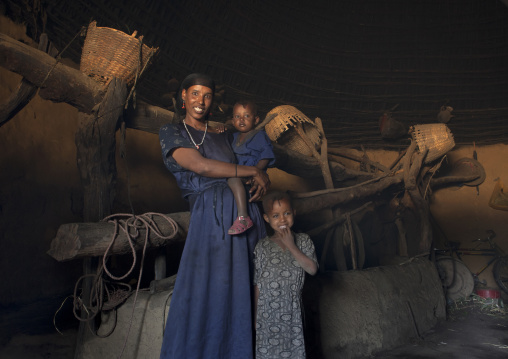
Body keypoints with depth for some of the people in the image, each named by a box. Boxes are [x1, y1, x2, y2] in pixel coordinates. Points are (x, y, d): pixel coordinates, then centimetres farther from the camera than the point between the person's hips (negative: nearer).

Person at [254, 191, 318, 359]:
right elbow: (258, 285, 0)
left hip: (293, 313, 1)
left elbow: (312, 269, -14)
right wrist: (256, 317, 4)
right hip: (268, 314, 0)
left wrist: (291, 246, -17)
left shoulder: (303, 240, -1)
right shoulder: (262, 246, -4)